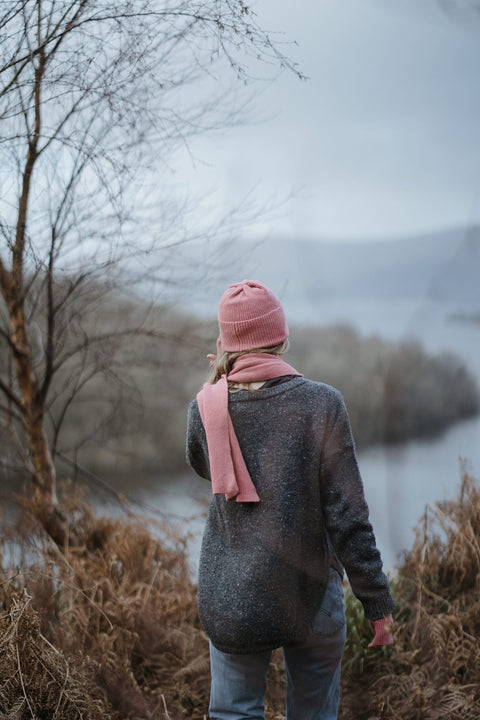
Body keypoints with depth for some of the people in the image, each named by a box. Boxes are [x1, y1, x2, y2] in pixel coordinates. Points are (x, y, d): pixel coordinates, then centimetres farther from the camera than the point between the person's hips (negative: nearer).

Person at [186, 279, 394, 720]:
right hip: (312, 596, -1)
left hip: (231, 598, 1)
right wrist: (377, 601, -3)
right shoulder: (322, 405, -13)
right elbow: (348, 516, -12)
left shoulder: (207, 407, -8)